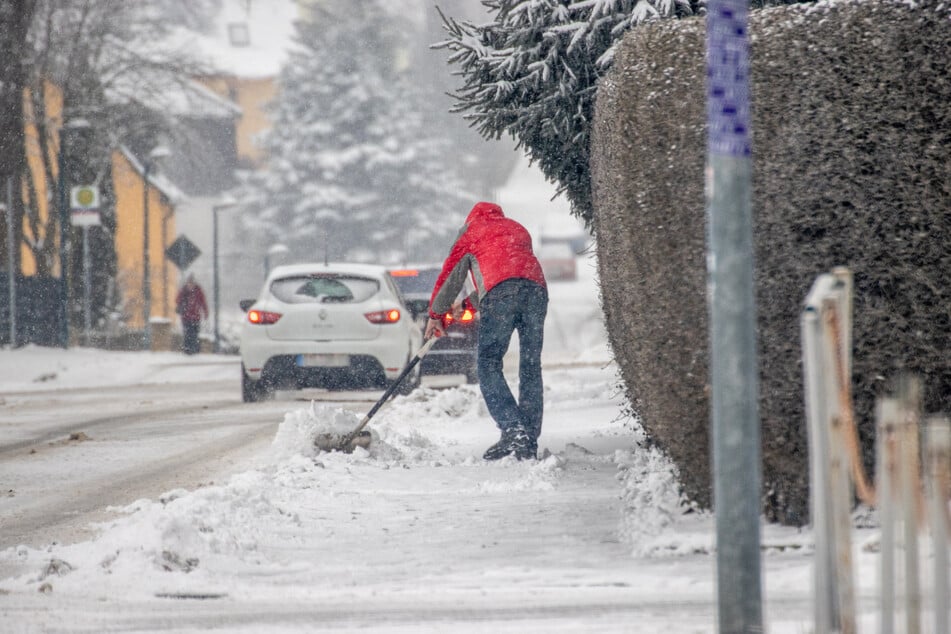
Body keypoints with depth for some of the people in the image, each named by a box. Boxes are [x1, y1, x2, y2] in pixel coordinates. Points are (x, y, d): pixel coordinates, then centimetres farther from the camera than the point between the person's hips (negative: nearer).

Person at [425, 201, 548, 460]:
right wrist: (467, 304, 51)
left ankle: (512, 430, -22)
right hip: (536, 288, 5)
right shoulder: (518, 230, 39)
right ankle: (529, 443, 1)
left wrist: (436, 314, 37)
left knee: (489, 364, -4)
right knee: (531, 368, 6)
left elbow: (451, 274, 26)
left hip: (499, 291, -4)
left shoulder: (472, 228, 25)